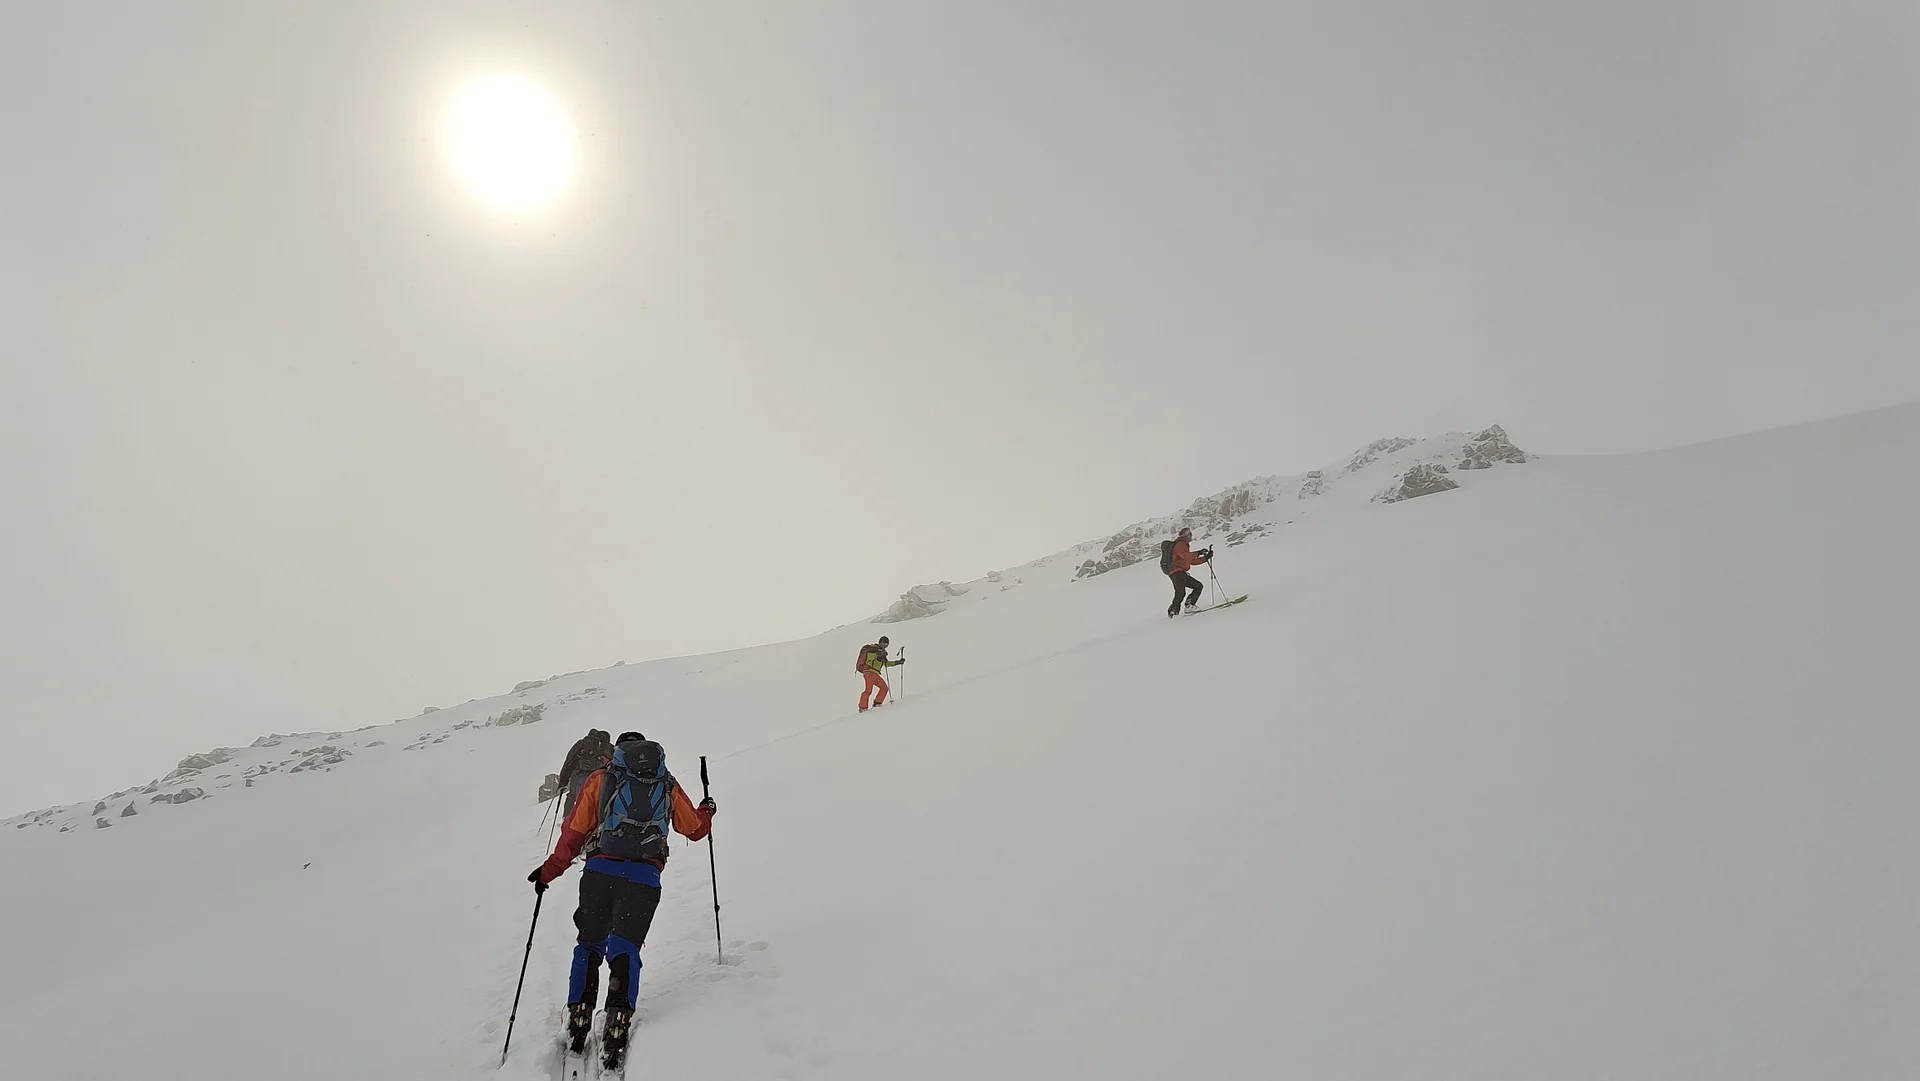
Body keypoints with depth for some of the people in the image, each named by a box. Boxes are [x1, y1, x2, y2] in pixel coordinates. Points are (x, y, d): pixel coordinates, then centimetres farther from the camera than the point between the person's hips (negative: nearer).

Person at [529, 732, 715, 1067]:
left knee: (589, 944, 17)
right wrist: (706, 812, 47)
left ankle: (579, 1017, 13)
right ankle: (617, 1023, -10)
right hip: (645, 877, 0)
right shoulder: (668, 785, 18)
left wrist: (549, 871, 17)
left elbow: (575, 831, 8)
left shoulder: (600, 779, 14)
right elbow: (695, 828, 26)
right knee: (624, 949, 4)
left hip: (601, 871, 0)